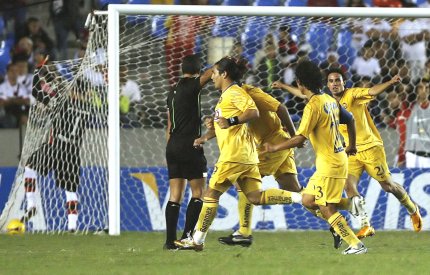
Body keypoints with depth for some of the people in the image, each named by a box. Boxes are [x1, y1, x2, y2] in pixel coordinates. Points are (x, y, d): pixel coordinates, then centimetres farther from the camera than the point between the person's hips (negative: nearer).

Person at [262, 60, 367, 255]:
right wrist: (352, 146, 35)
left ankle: (356, 245, -6)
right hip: (339, 157, 9)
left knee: (326, 209, -5)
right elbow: (349, 120, 21)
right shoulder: (329, 100, 9)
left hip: (329, 164, -9)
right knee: (308, 201, 15)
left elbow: (300, 138, -22)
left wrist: (275, 148, -12)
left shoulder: (313, 106, -18)